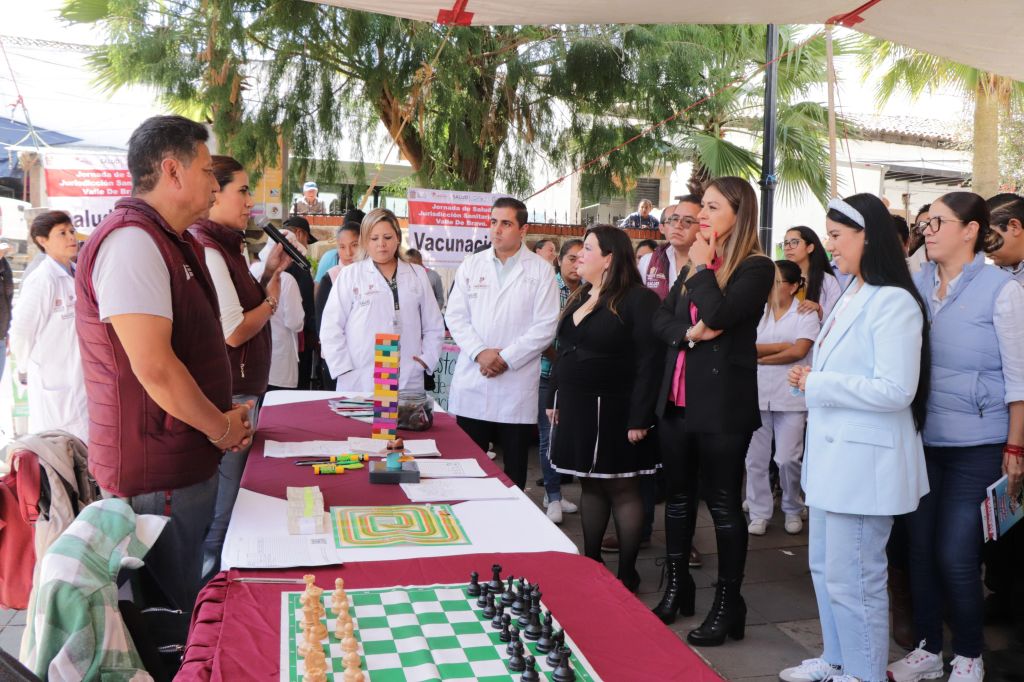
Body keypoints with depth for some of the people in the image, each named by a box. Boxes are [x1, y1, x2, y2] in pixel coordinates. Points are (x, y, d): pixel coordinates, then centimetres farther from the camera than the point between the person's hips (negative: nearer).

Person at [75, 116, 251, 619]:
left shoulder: (172, 243, 15)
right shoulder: (131, 241, -20)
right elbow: (153, 368, -26)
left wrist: (225, 412, 13)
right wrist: (220, 427, -12)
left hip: (188, 460, 10)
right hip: (156, 470, -10)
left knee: (186, 603, 20)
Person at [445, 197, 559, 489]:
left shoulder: (541, 270, 2)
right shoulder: (471, 265, 10)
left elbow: (546, 326, -4)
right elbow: (455, 315, 5)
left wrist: (506, 358, -11)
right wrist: (480, 352, -10)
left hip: (517, 385, -2)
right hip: (472, 383, 2)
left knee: (514, 471, 6)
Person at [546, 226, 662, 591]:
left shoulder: (639, 299, -12)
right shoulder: (580, 297, 14)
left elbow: (650, 361, -17)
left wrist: (639, 418, -20)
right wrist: (554, 399, 16)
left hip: (613, 412, -8)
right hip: (576, 409, 8)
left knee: (622, 491, 1)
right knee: (590, 486, 14)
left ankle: (627, 574, 12)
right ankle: (591, 563, 25)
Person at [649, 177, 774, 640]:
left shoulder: (756, 268, -8)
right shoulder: (694, 265, 14)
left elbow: (718, 315, -23)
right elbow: (661, 319, 7)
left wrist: (702, 267, -10)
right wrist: (688, 332, -13)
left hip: (722, 403, -7)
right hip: (677, 399, 7)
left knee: (723, 503, 2)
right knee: (678, 496, 15)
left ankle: (728, 604, 16)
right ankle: (676, 588, 30)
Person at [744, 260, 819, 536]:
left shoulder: (806, 315, 1)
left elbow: (799, 351, -12)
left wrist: (761, 357, -7)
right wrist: (781, 346, -11)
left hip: (790, 397, -3)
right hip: (757, 394, 3)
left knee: (787, 459, -1)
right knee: (755, 458, 5)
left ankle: (793, 510, 22)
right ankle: (759, 512, 18)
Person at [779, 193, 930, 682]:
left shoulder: (893, 302, -17)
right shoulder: (850, 295, 12)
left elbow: (895, 390, -23)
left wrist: (816, 384, -17)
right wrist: (810, 378, 11)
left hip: (863, 459, -10)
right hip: (832, 453, 10)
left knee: (851, 579, 1)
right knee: (824, 566, 19)